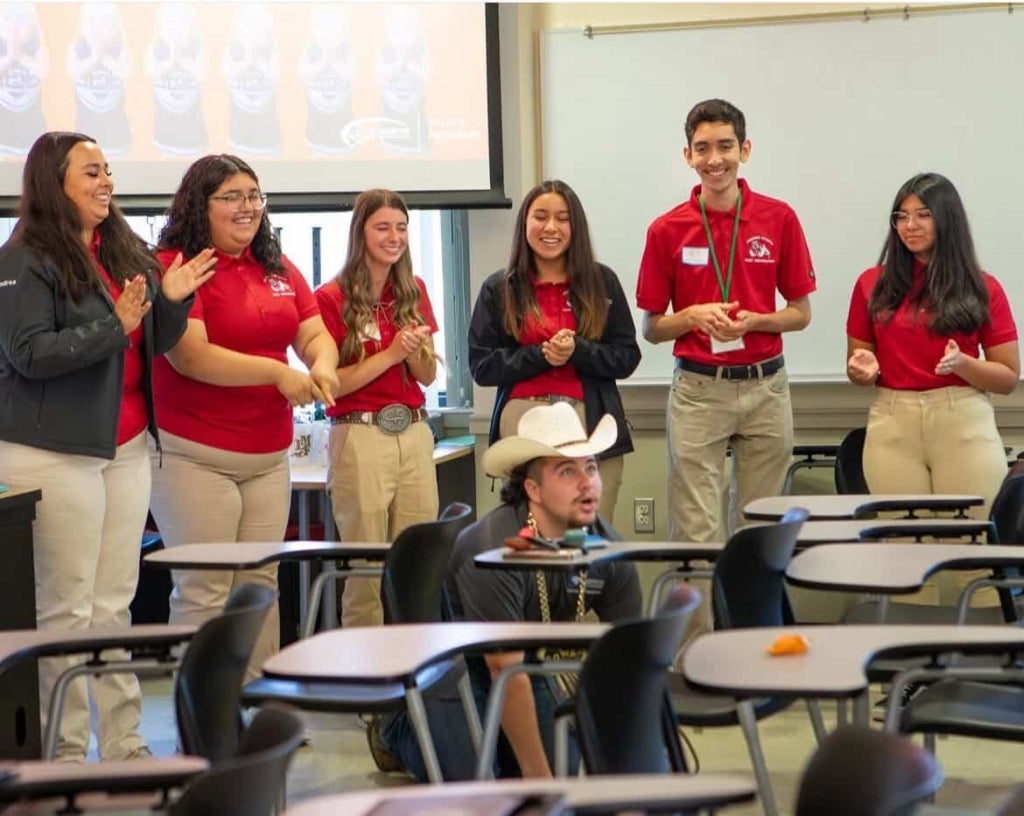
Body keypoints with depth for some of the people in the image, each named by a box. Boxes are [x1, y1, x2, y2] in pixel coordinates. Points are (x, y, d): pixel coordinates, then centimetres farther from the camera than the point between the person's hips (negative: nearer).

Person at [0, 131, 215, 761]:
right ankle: (65, 752, 5)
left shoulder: (128, 252, 12)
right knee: (68, 607, -3)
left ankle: (124, 744, 17)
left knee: (115, 604, 11)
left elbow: (156, 344, 15)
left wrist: (172, 299, -4)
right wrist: (115, 327, -21)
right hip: (56, 451, -7)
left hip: (126, 449, 7)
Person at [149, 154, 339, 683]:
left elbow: (316, 335, 11)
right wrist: (278, 373, -20)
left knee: (261, 585, 9)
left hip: (269, 455, 7)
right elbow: (191, 357, -18)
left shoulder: (279, 270, 14)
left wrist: (322, 366, -13)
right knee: (203, 593, -4)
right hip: (194, 456, -6)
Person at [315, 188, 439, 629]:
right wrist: (391, 354, -14)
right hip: (359, 438, -5)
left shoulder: (413, 291, 11)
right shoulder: (333, 298, -4)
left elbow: (428, 376, 13)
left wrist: (416, 350, -8)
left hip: (414, 434, 5)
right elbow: (330, 383, -8)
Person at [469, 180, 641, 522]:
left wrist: (577, 351, -10)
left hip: (591, 421, 1)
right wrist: (540, 355, -9)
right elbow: (481, 365, 4)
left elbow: (627, 357, 7)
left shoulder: (602, 282, 10)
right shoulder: (499, 289, 10)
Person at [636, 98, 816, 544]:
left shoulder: (779, 219, 0)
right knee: (694, 531, -2)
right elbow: (651, 328, 4)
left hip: (765, 386, 1)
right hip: (697, 389, -1)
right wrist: (694, 316, -15)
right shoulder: (667, 230, -1)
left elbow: (801, 313, 6)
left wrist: (754, 321, -13)